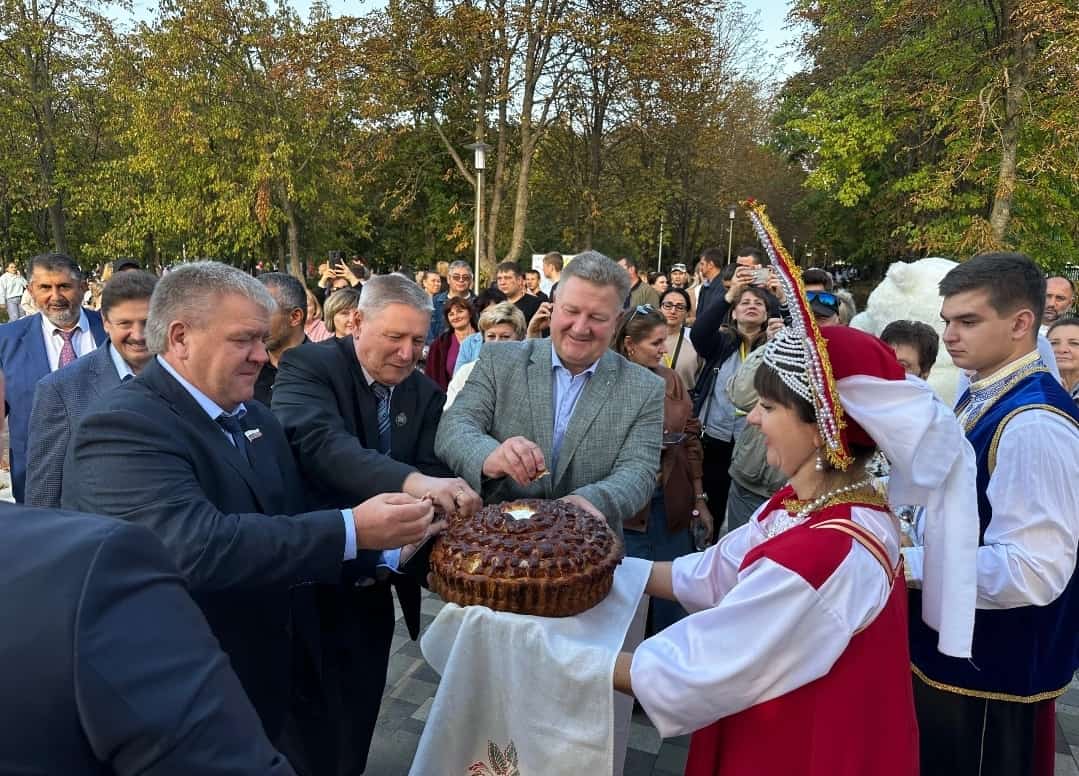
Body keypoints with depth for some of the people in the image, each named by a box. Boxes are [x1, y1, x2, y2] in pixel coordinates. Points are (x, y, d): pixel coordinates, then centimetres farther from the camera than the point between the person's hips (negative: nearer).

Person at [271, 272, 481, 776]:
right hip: (312, 584, -5)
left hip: (375, 591, 5)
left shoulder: (425, 394, 4)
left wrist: (443, 497, -28)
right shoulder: (308, 367, -15)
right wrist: (410, 481, -48)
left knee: (357, 722, 21)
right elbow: (317, 440, -34)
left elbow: (429, 473, -3)